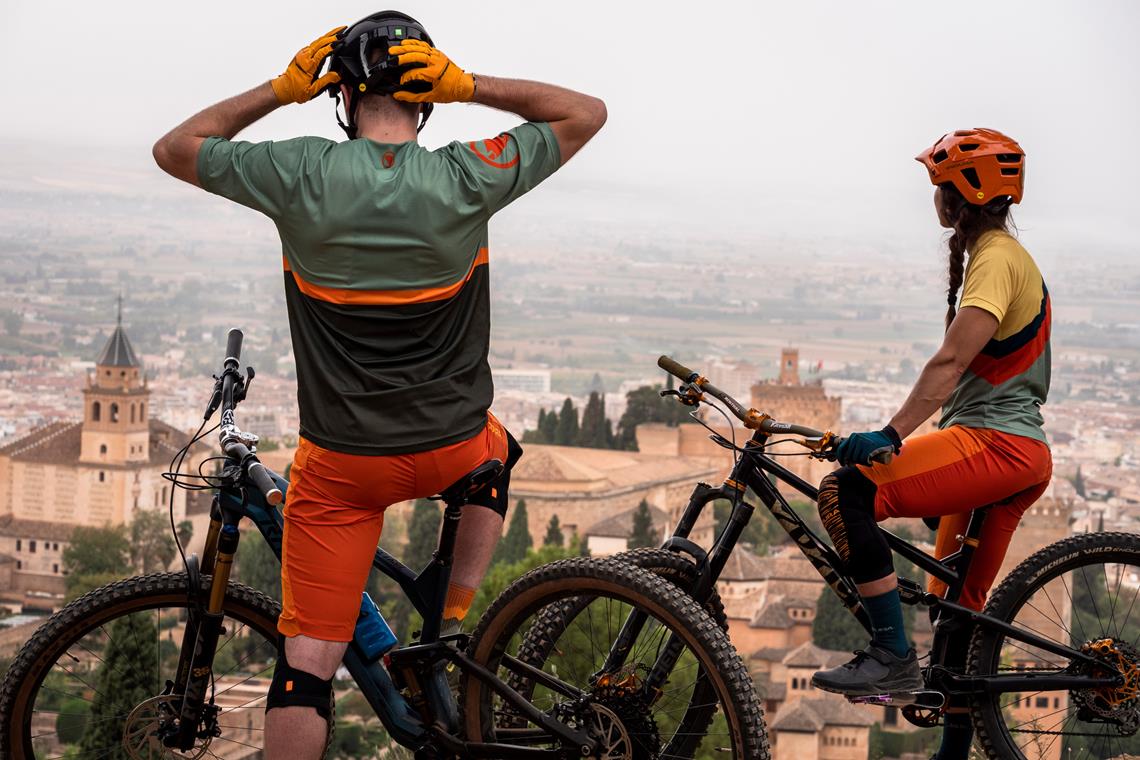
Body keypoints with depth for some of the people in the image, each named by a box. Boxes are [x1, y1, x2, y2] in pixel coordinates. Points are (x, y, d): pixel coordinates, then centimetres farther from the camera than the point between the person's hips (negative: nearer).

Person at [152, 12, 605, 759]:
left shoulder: (301, 175, -14)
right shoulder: (465, 178, -14)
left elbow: (174, 148, 3)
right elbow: (587, 112, 0)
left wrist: (281, 90, 2)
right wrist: (470, 86, -8)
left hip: (340, 465, -1)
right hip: (452, 450, 1)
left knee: (307, 661, 4)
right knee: (494, 451, 37)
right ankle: (454, 625, 28)